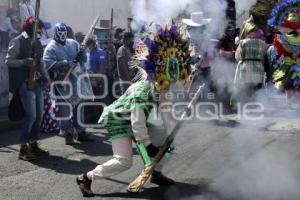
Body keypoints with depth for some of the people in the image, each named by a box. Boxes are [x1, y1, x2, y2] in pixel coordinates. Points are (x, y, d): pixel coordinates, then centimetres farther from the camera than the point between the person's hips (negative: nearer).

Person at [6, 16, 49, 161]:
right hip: (25, 83, -7)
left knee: (39, 115, 8)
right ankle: (23, 148, -1)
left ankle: (33, 145, 20)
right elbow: (8, 61, -8)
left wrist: (45, 77, 13)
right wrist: (24, 62, -23)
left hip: (36, 82, 8)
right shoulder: (18, 41, -6)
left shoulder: (37, 43, 15)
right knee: (31, 115, -11)